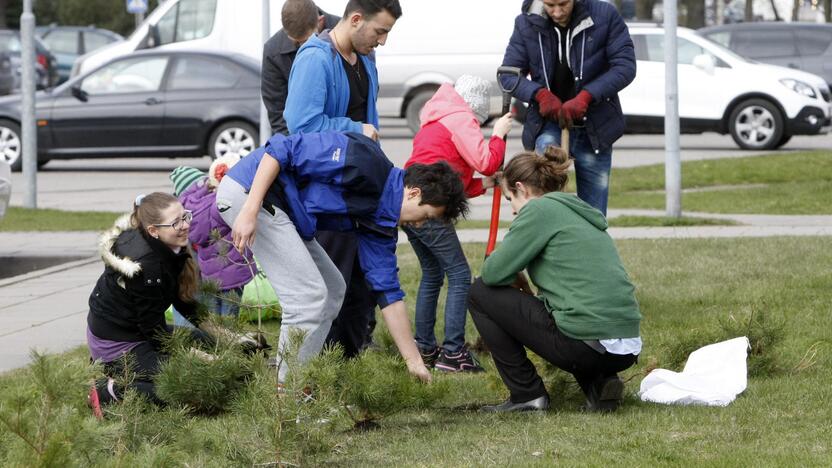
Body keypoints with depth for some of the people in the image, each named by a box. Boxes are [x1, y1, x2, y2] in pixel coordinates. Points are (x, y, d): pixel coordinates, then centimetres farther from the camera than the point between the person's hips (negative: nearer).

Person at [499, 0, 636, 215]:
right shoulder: (527, 24, -3)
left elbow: (625, 66, -10)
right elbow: (508, 74, 0)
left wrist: (585, 97, -22)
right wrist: (540, 94, -20)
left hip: (594, 125, 0)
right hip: (548, 123, 0)